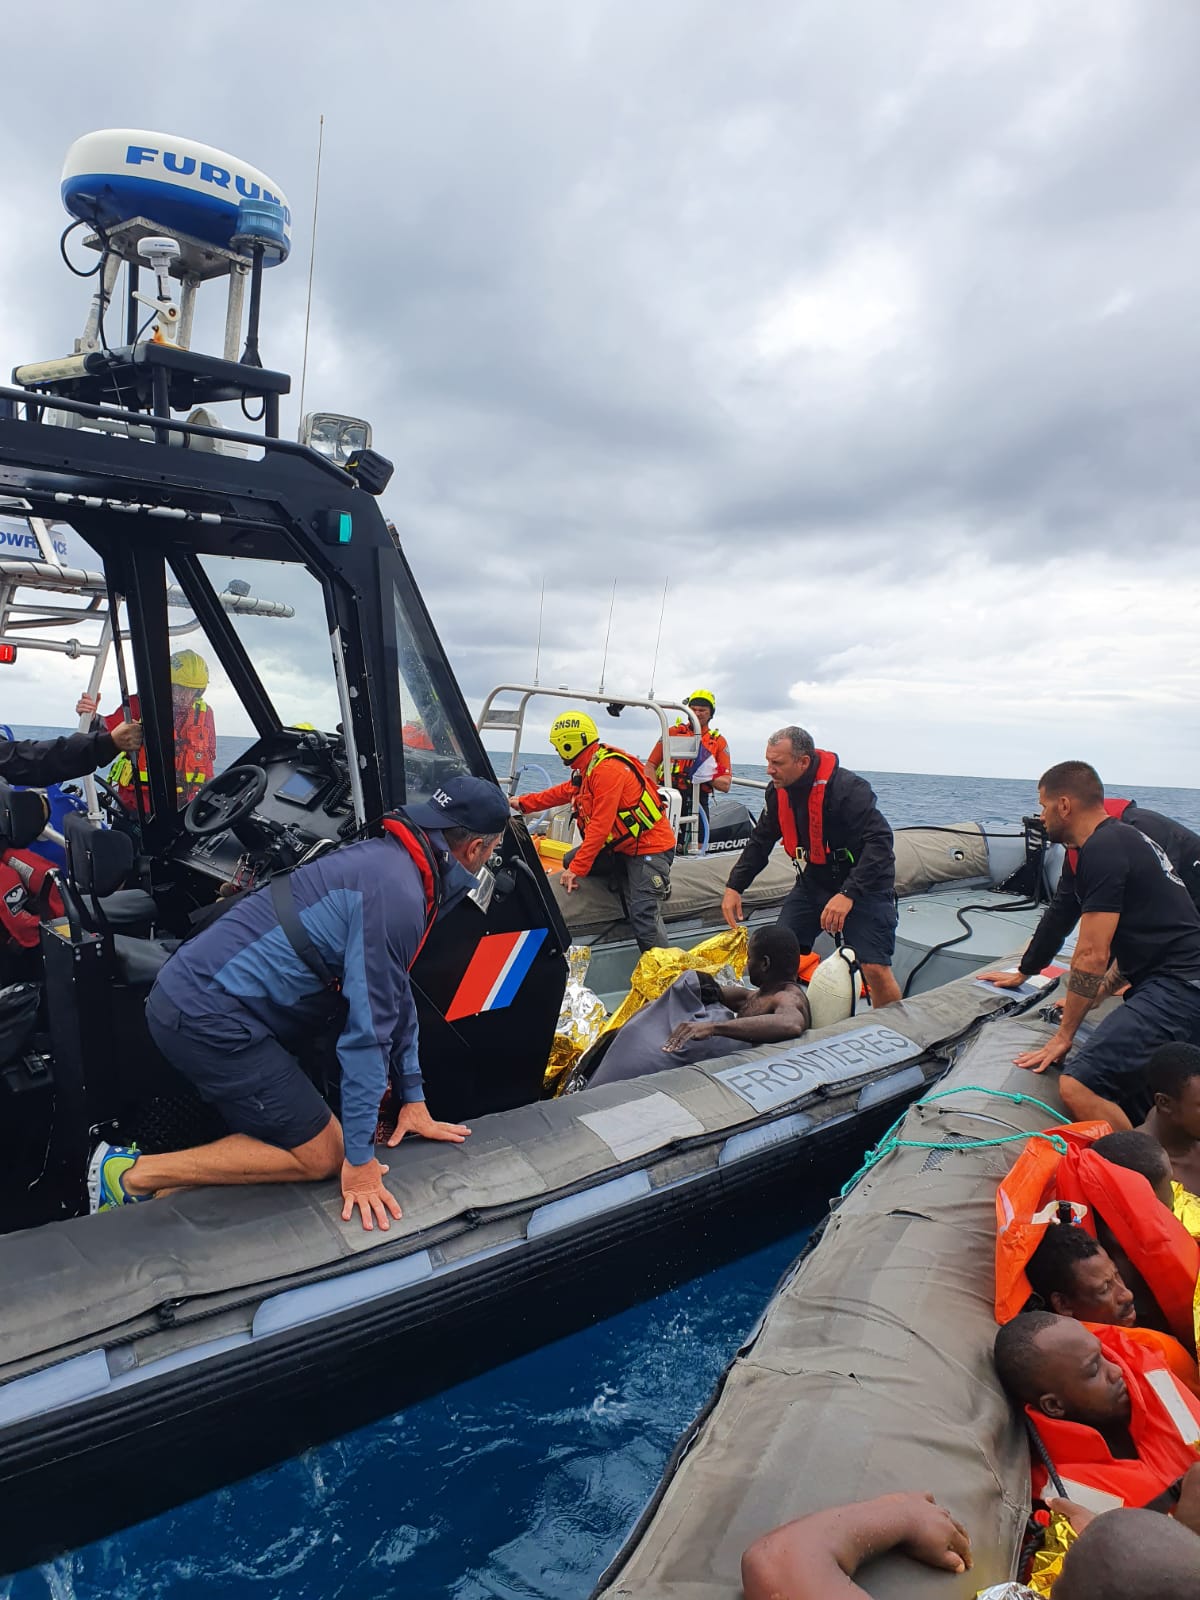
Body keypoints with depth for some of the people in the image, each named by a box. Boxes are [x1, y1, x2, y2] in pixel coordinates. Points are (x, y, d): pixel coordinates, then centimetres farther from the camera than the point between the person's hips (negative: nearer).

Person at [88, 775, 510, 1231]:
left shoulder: (387, 858, 10)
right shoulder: (397, 894, -20)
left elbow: (395, 995, 16)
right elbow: (367, 1030, -20)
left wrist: (412, 1098, 19)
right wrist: (359, 1159, -12)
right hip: (208, 1016, -10)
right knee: (321, 1156, -1)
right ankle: (135, 1175, 0)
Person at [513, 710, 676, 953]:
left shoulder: (608, 769, -22)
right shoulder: (588, 769, 8)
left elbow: (600, 825, -24)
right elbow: (563, 792, 25)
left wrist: (577, 869, -22)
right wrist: (523, 803, 29)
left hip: (650, 845, -10)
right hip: (622, 846, 10)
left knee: (643, 915, -19)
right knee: (570, 860, 3)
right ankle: (641, 881, 6)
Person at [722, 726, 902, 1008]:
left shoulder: (848, 788, -26)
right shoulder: (779, 791, -3)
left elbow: (880, 842, -31)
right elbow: (760, 842, 9)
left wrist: (848, 894, -39)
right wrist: (734, 887, 0)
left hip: (864, 886, -6)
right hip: (813, 884, 6)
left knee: (875, 967, -17)